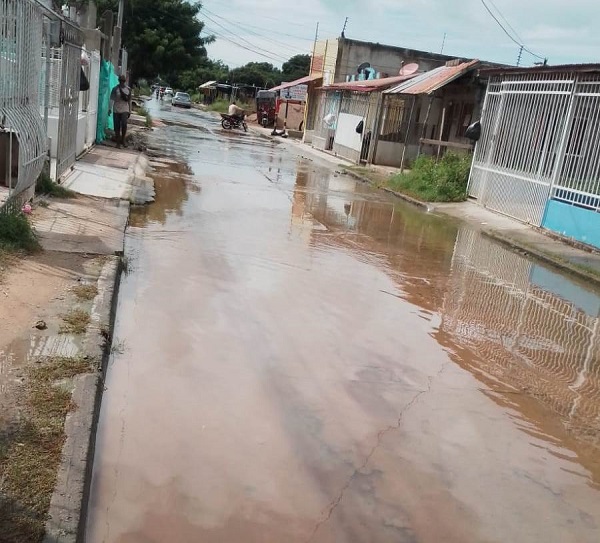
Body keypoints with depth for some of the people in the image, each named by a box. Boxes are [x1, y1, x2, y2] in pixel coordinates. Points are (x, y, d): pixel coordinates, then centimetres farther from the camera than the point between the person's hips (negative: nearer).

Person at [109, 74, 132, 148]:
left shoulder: (128, 89, 7)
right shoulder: (115, 89, 0)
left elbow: (129, 100, 13)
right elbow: (112, 99, -3)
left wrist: (130, 111, 12)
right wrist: (110, 108, -12)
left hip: (125, 110, 0)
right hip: (116, 110, 0)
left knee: (124, 124, -17)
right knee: (117, 126, 2)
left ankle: (123, 140, 3)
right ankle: (118, 142, 12)